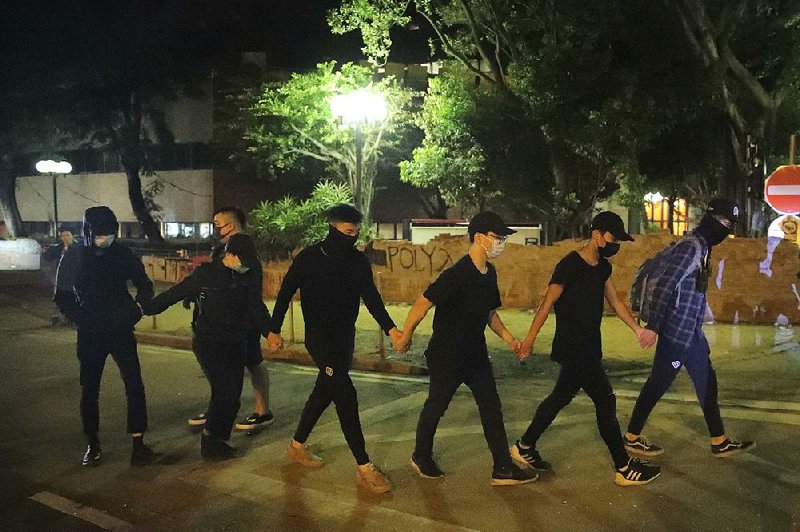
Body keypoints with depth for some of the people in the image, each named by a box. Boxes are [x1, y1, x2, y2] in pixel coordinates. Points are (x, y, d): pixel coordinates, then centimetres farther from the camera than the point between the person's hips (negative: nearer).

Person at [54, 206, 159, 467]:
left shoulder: (122, 253, -3)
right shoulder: (73, 257, -5)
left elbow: (144, 284, 8)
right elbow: (62, 297, 1)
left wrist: (138, 306, -10)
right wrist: (83, 319, -12)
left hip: (121, 330, 0)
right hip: (90, 334, 0)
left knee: (135, 385, -8)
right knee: (89, 389, 8)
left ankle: (138, 445, -3)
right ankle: (92, 445, 24)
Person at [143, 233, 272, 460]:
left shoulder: (249, 277, 2)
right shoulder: (206, 274, -9)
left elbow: (257, 308, -1)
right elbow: (174, 294, -2)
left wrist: (269, 332, -17)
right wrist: (145, 308, 0)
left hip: (236, 345, 5)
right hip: (208, 343, -5)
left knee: (233, 398, 5)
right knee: (224, 391, -15)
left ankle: (218, 442, 22)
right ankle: (210, 443, 1)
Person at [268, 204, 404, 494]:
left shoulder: (359, 260, 1)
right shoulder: (309, 258, -11)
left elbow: (371, 297, -3)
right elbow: (286, 293, -3)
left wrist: (390, 328, -16)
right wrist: (274, 329, 1)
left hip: (345, 338, 6)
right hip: (320, 339, -6)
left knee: (325, 391, 17)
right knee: (346, 396, -13)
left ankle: (297, 446, 37)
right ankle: (364, 467, -9)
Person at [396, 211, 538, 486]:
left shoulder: (489, 273, 3)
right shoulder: (456, 274, -25)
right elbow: (422, 304, -22)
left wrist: (509, 339, 7)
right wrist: (405, 337, -13)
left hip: (476, 355, 8)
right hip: (446, 357, -7)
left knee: (492, 408, 6)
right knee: (435, 407, 10)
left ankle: (503, 469, 14)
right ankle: (421, 457, 33)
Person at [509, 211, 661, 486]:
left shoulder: (603, 267, 8)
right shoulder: (570, 265, -18)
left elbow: (615, 301, 17)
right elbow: (547, 303, -16)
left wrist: (637, 329, 10)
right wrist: (530, 339, -15)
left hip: (588, 348, 9)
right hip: (572, 348, -9)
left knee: (561, 396, 16)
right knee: (605, 400, -4)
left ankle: (524, 447, 28)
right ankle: (624, 468, 7)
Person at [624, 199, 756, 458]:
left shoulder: (702, 247, 12)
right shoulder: (691, 246, -18)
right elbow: (664, 286, -23)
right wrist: (653, 326, -23)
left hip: (692, 332, 10)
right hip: (677, 331, -10)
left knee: (707, 383, 14)